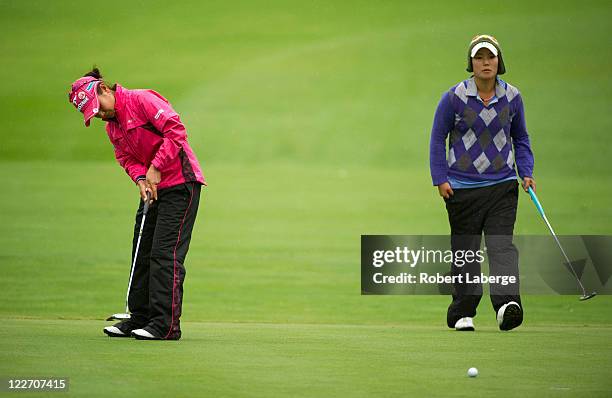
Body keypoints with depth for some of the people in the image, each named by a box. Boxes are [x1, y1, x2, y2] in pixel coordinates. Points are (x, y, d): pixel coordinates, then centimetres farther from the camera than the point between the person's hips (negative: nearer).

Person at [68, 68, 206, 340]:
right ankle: (141, 318, 19)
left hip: (180, 183, -10)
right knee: (142, 253, 11)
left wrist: (156, 168, -20)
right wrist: (140, 178, -9)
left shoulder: (143, 100, -14)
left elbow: (175, 130, -22)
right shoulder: (112, 126, 14)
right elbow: (126, 157, 12)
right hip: (153, 188, 10)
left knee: (165, 253, -13)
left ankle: (166, 324, -13)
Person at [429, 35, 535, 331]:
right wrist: (440, 179, -4)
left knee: (501, 244, -14)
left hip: (502, 185, 1)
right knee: (465, 250, 5)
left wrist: (526, 172, 4)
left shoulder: (512, 97, 3)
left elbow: (520, 138, 16)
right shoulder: (454, 98, -5)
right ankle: (462, 313, 16)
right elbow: (438, 138, 3)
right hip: (462, 187, -1)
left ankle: (507, 303, -27)